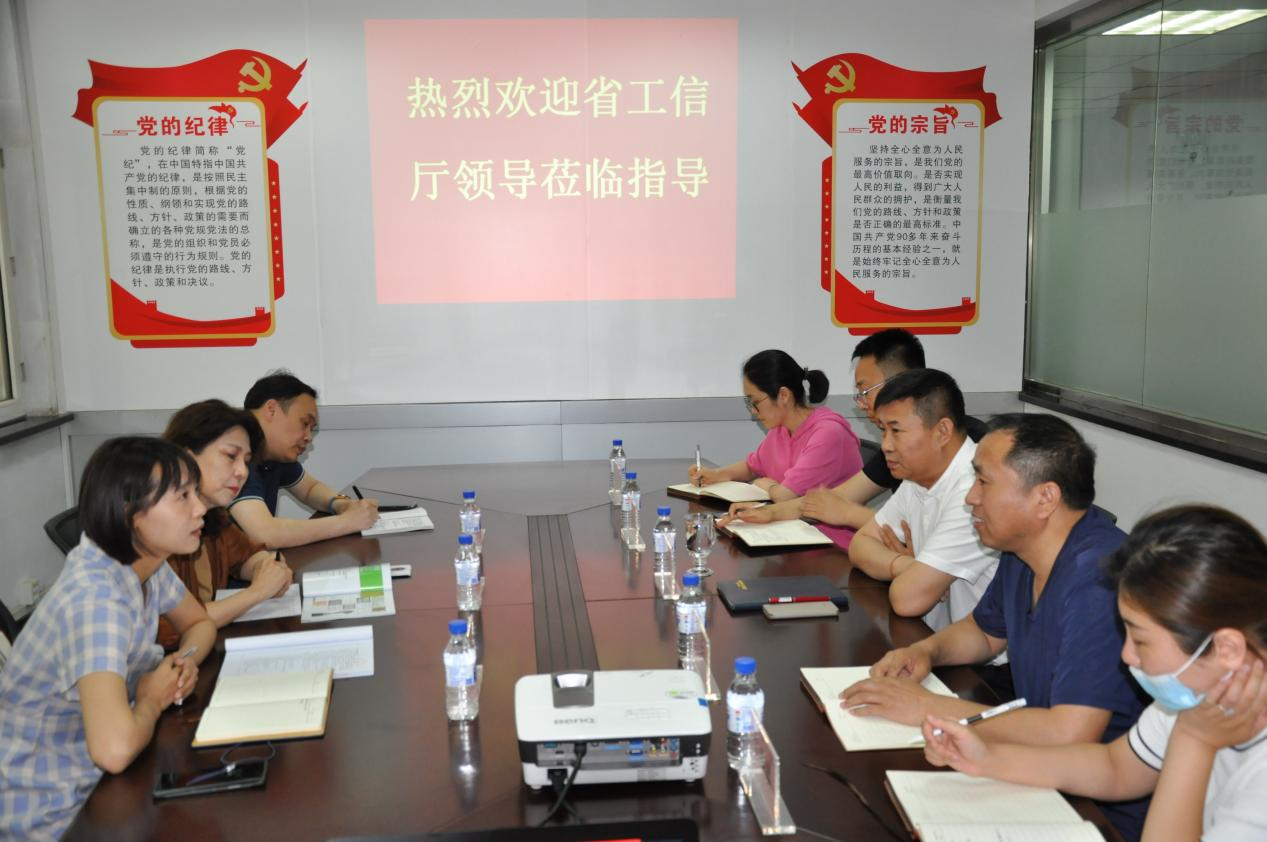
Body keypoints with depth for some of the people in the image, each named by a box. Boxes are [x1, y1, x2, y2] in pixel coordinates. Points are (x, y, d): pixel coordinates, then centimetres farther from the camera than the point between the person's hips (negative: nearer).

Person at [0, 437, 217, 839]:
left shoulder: (144, 562, -5)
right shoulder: (94, 600, -30)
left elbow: (200, 623, 13)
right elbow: (114, 748, -41)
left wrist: (185, 662, -8)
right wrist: (151, 701, -20)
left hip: (97, 776, 7)